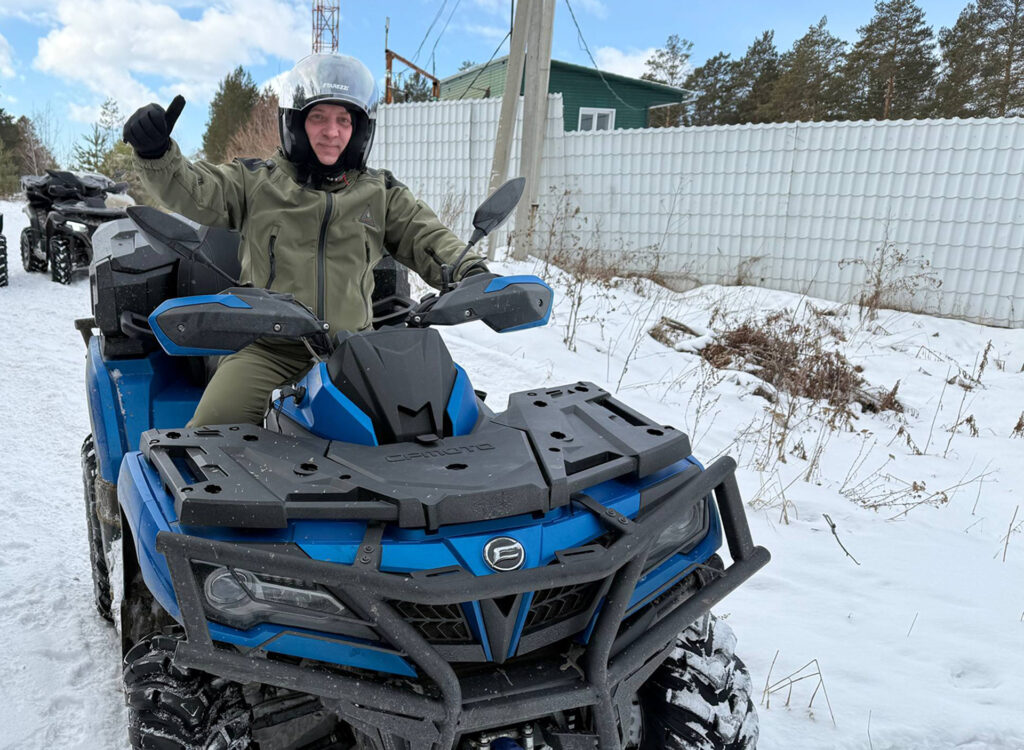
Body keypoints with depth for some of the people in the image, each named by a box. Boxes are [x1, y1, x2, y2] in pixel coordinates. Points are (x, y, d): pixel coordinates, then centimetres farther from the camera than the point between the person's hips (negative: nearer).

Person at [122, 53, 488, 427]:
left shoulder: (381, 193, 12)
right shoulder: (256, 182, 9)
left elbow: (426, 237, 7)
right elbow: (188, 190, 2)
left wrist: (468, 270, -12)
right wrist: (155, 152, -18)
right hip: (267, 350, 0)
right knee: (215, 424, -20)